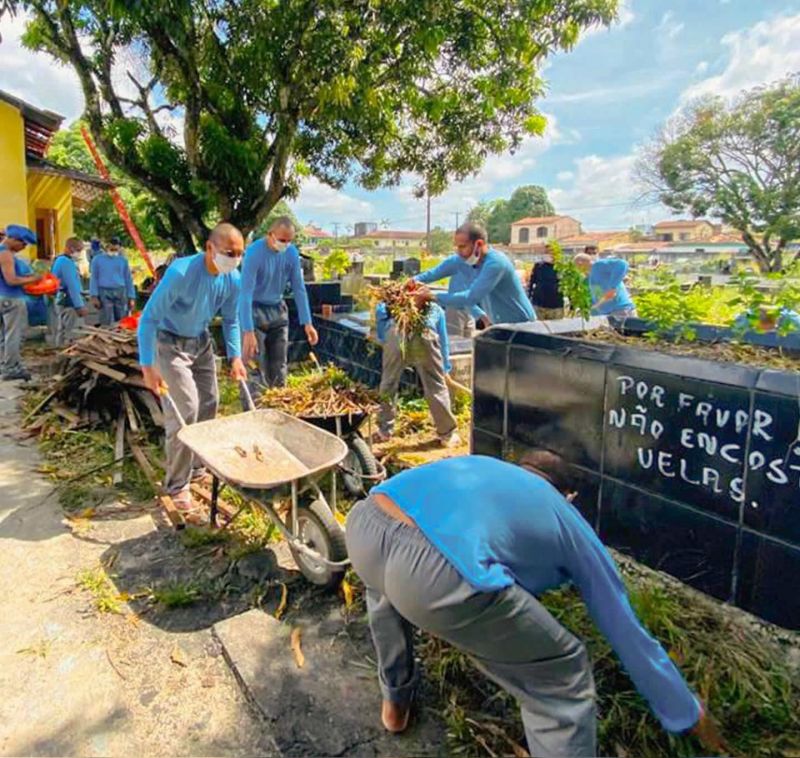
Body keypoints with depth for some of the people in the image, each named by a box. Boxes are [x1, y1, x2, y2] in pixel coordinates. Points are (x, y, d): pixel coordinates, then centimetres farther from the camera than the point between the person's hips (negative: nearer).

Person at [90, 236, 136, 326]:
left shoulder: (123, 260, 11)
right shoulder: (97, 259, 7)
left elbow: (128, 279, 12)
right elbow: (94, 278, 5)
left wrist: (131, 297, 6)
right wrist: (94, 296, -5)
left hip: (120, 293, 2)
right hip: (104, 293, -2)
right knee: (107, 322, -5)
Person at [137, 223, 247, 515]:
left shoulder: (233, 280, -10)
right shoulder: (181, 273, -29)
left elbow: (230, 320, 6)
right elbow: (148, 318, -26)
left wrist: (235, 356, -4)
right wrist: (148, 366, -28)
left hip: (201, 342, 7)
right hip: (170, 344, -7)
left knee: (209, 404, 9)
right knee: (185, 410, -11)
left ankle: (194, 466, 28)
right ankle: (177, 484, 3)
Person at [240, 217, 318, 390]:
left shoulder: (292, 253, -6)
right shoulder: (255, 252, -22)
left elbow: (299, 289, -1)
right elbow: (246, 293, -26)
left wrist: (307, 322, -6)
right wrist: (248, 332, -33)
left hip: (278, 310, 5)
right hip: (255, 310, -5)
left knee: (279, 368, 10)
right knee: (255, 370, -6)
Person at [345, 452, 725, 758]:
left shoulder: (484, 466, 40)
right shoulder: (572, 525, 28)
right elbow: (630, 635, 36)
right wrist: (688, 715, 52)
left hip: (363, 525, 7)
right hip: (437, 579, -6)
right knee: (564, 679, 19)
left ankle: (395, 700, 60)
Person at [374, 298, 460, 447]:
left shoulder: (386, 305, 39)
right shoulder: (435, 309, 38)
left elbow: (380, 336, 33)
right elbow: (443, 341, 36)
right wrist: (445, 368, 43)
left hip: (395, 334, 1)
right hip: (424, 334, 0)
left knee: (388, 383, 18)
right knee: (436, 386, 10)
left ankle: (384, 431, 27)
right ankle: (448, 435, 18)